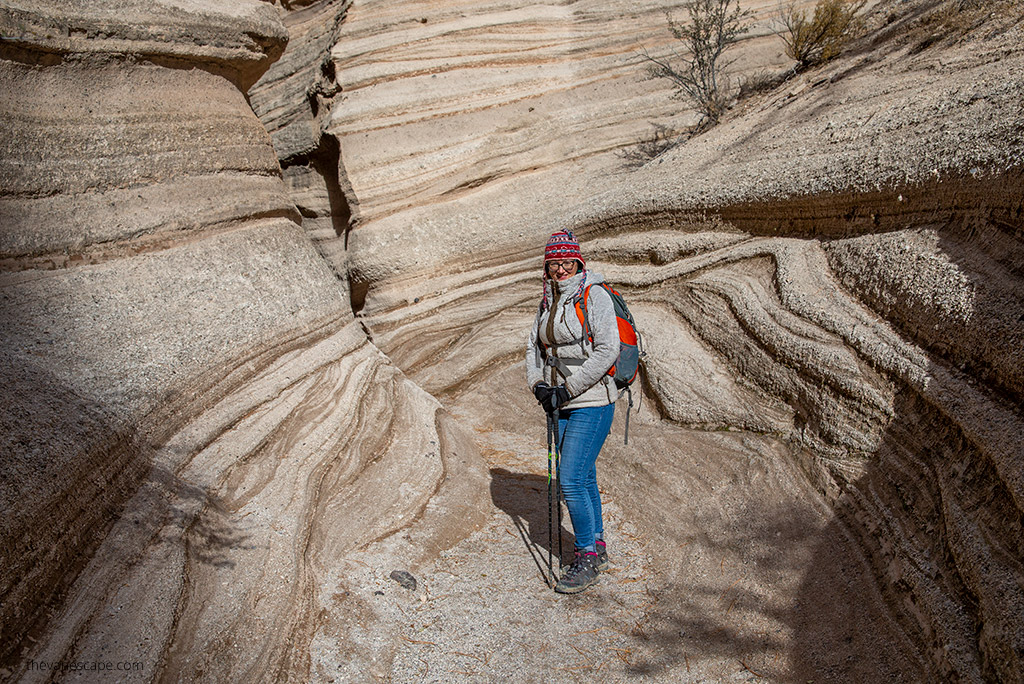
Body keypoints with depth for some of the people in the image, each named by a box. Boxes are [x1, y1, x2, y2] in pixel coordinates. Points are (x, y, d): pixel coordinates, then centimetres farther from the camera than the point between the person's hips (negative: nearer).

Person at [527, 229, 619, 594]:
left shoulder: (595, 296, -10)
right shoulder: (548, 302, 12)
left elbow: (607, 351, -18)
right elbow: (534, 346, 16)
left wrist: (568, 389, -18)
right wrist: (538, 384, -2)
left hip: (592, 402, -7)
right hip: (562, 405, 7)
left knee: (571, 480, -10)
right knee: (583, 478, 15)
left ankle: (587, 559, 5)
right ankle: (597, 547, 30)